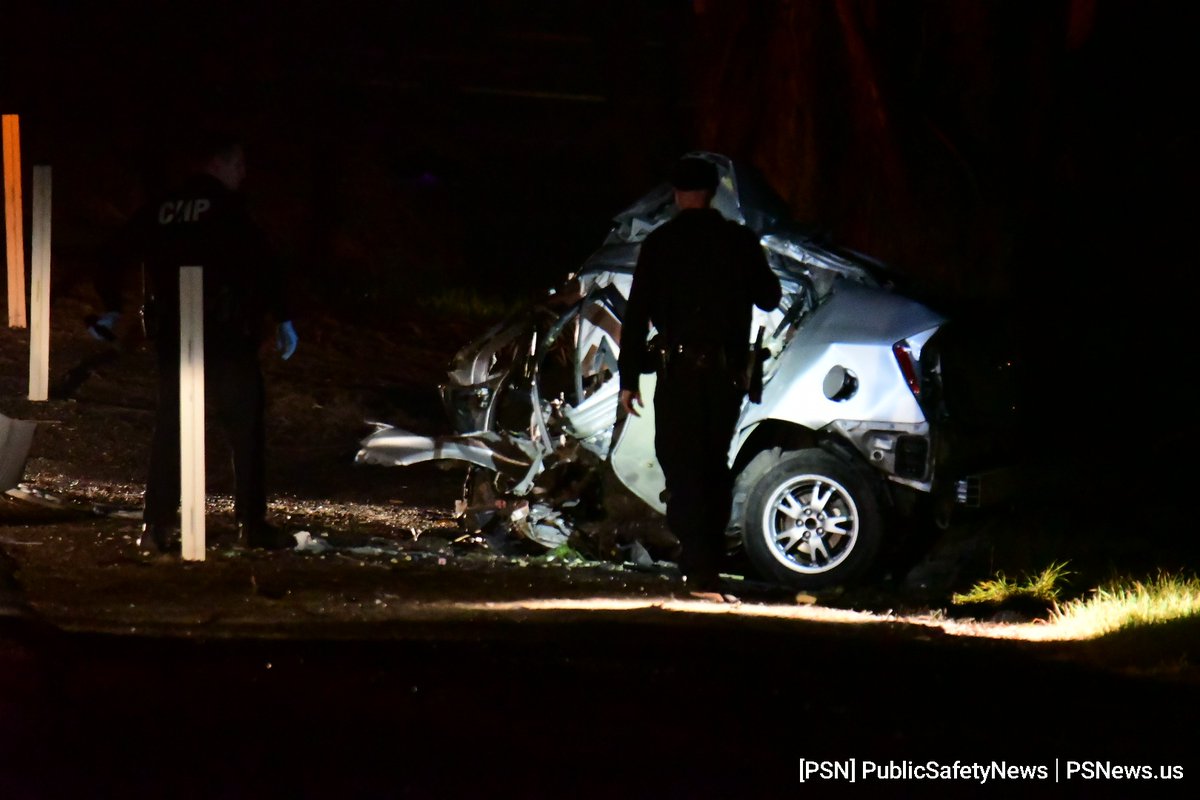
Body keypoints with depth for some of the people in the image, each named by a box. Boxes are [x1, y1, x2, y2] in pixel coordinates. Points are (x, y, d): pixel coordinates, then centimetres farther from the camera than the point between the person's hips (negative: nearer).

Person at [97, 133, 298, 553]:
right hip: (225, 338, -5)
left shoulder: (160, 210, 9)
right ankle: (253, 524, 0)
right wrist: (282, 319, -8)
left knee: (169, 429, 11)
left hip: (170, 339, 5)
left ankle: (158, 525, 7)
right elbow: (263, 264, -14)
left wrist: (112, 309, 24)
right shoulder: (227, 208, -7)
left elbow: (114, 257, 12)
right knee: (247, 429, 3)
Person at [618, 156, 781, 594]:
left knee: (683, 468, -4)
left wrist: (629, 378, -1)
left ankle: (699, 569, -16)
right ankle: (709, 563, 19)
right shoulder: (739, 240, 3)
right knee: (715, 466, 16)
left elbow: (636, 314, -4)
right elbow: (769, 298, 14)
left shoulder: (660, 243, -3)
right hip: (727, 371, 3)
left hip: (680, 368, -3)